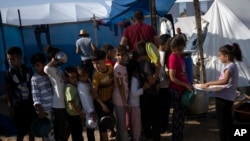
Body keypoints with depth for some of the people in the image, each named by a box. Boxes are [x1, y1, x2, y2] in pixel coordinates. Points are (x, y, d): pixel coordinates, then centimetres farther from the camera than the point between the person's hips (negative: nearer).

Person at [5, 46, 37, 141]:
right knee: (21, 132, 2)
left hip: (31, 104, 3)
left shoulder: (28, 69, -2)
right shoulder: (9, 73, -7)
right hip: (18, 106, -3)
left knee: (32, 128, 14)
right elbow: (8, 90, -3)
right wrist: (10, 106, -6)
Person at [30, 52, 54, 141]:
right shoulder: (35, 78, -10)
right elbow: (35, 96, -12)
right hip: (44, 110, -5)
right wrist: (40, 111, -16)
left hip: (55, 108, 5)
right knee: (48, 132, 3)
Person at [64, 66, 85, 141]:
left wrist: (80, 113, 13)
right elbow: (72, 103, -24)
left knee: (79, 131, 21)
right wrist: (81, 114, -17)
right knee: (76, 133, 1)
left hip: (76, 114, 9)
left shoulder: (74, 86, 6)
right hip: (73, 115, -9)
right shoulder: (69, 88, -23)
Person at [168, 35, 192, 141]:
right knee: (178, 114, 2)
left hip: (182, 89, 8)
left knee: (181, 113, 15)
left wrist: (188, 84, 6)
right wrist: (186, 85, -16)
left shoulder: (181, 56, 8)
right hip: (176, 90, -8)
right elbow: (172, 78, -19)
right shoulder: (173, 58, -17)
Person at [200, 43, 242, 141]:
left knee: (222, 123, -2)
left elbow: (224, 81, -34)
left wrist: (208, 83, -31)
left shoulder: (229, 66, -17)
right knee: (228, 122, 19)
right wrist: (212, 84, 6)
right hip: (228, 98, 10)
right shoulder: (232, 65, 13)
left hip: (223, 98, -10)